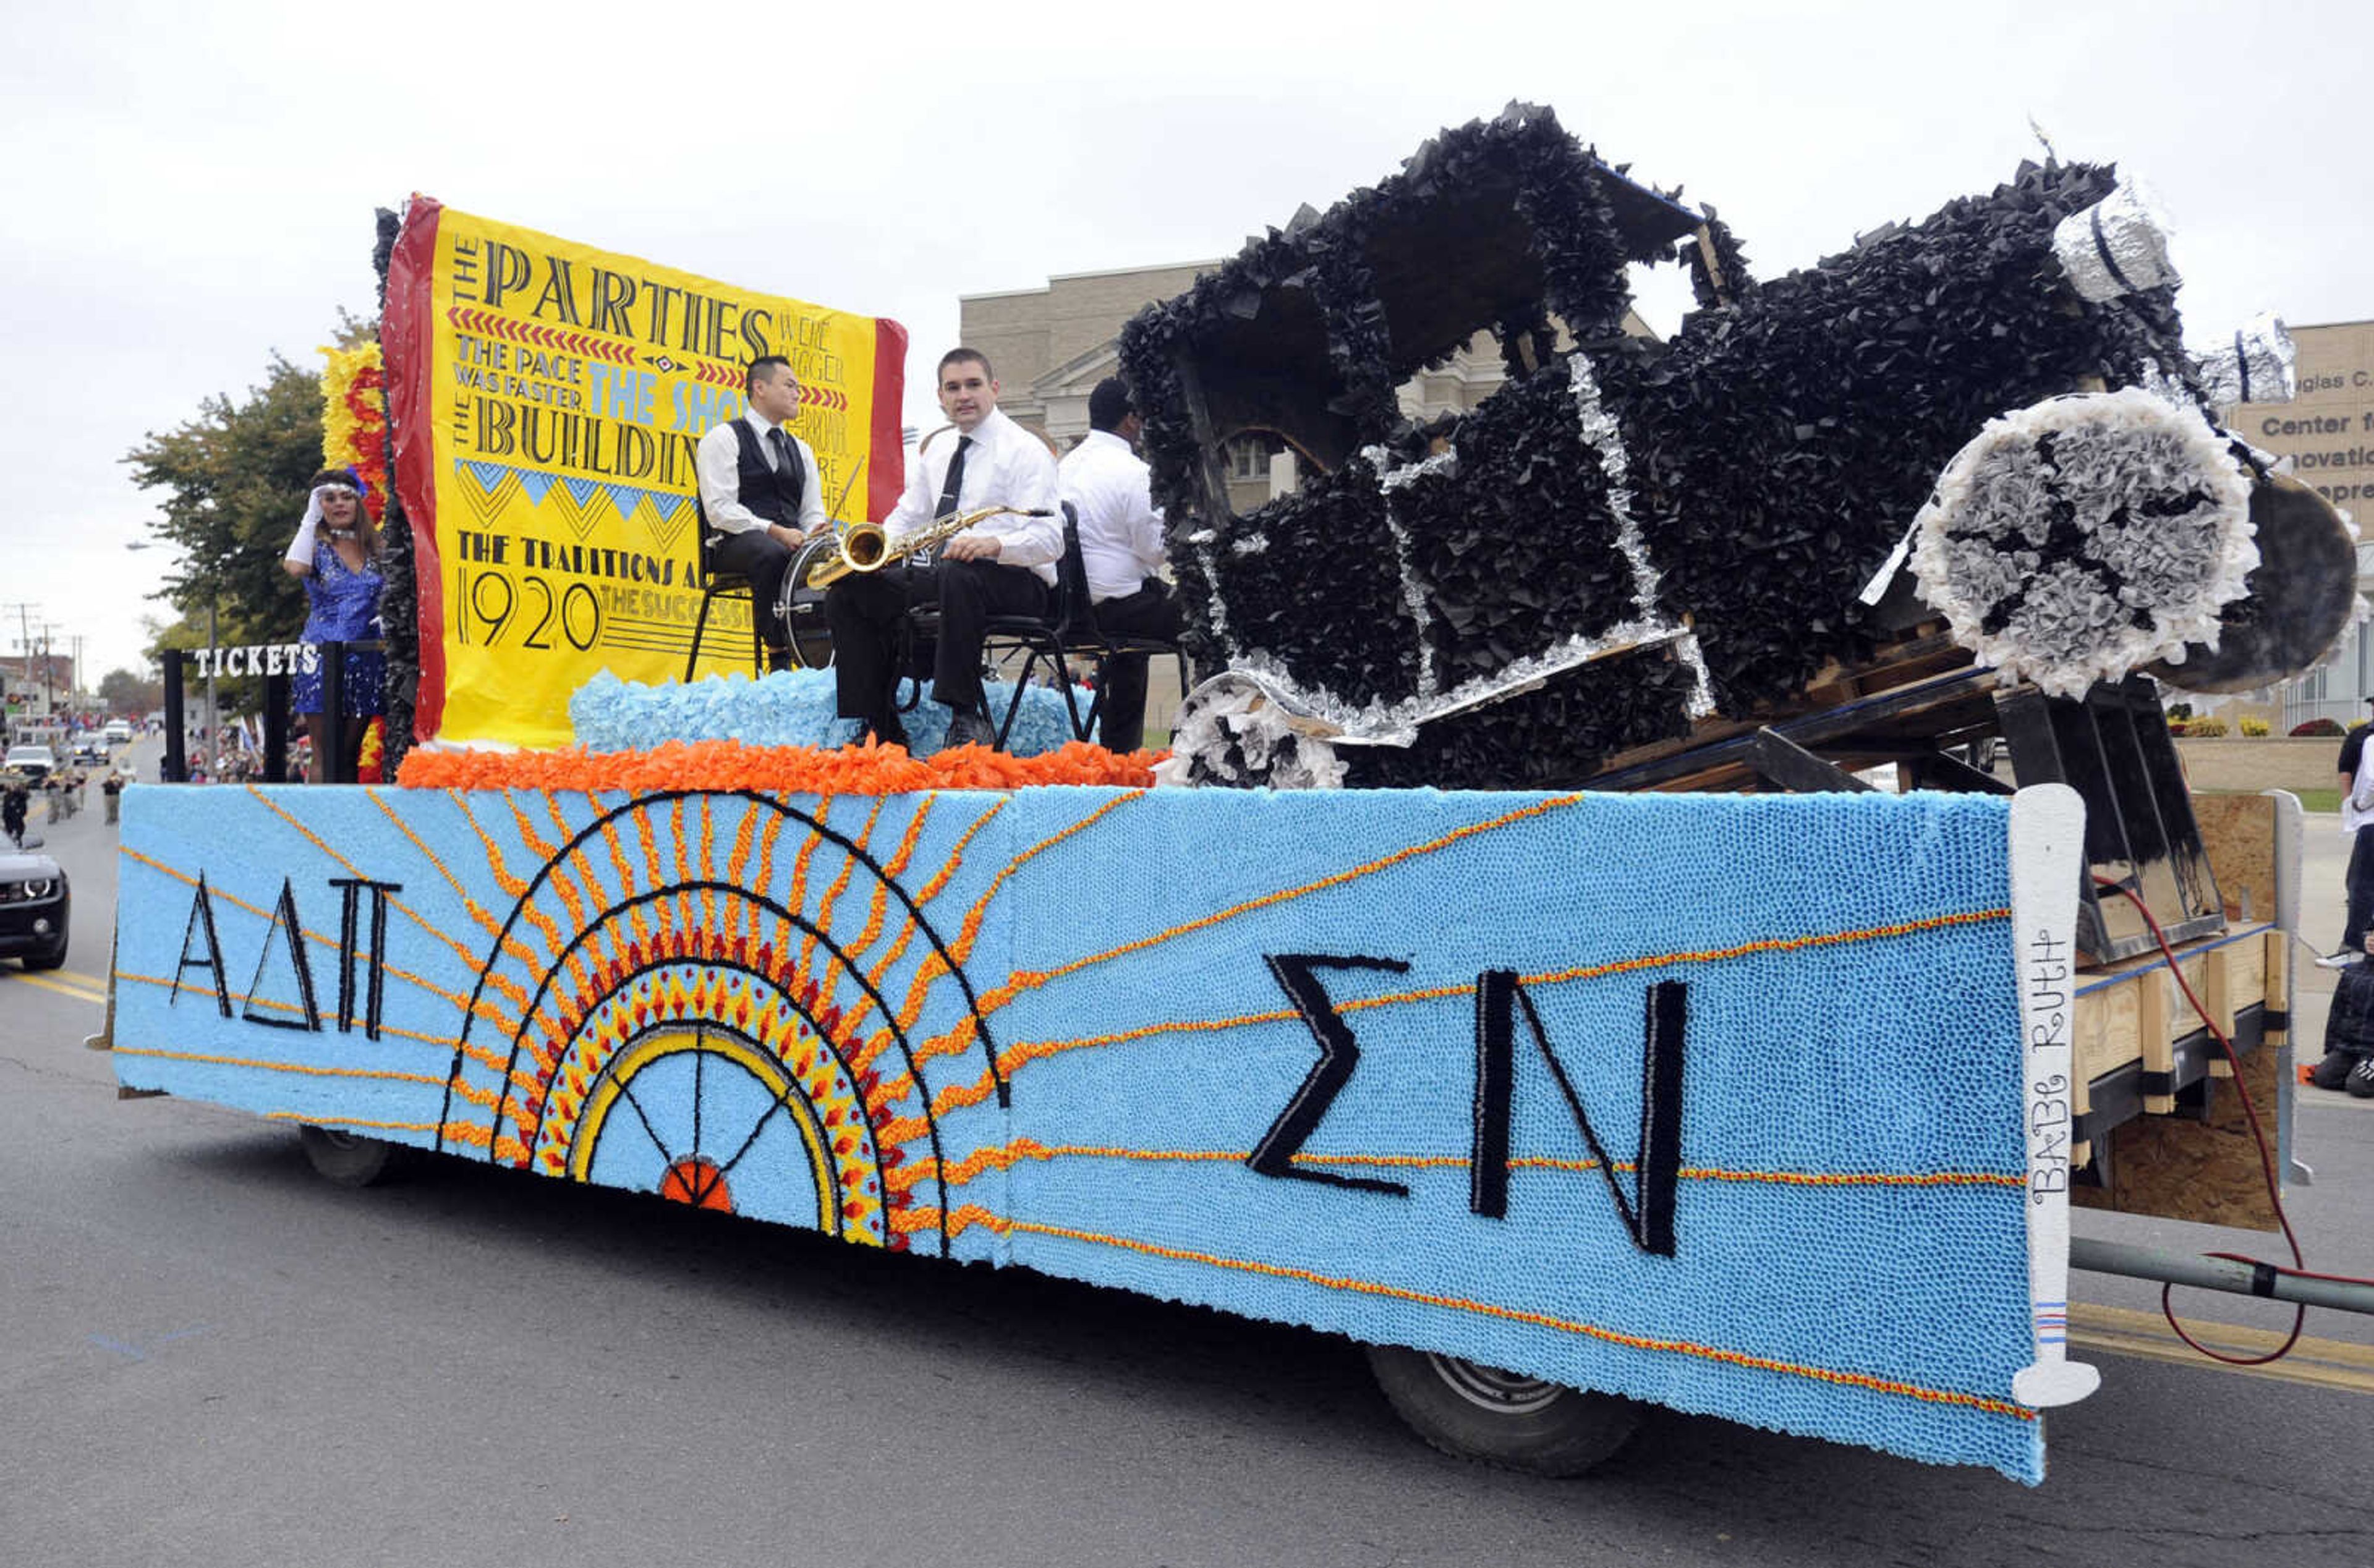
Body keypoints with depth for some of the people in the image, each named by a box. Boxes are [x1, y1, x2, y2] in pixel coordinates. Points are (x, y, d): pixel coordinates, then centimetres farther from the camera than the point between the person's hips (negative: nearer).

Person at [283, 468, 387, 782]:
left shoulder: (375, 548, 11)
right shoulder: (317, 547, 2)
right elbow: (295, 567, -21)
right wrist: (311, 517, -10)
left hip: (367, 659, 3)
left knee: (351, 751, 6)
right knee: (325, 754, -5)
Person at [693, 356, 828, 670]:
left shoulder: (800, 450, 24)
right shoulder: (723, 438, 3)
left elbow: (812, 512, 18)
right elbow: (720, 509, -9)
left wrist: (817, 530, -8)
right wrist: (774, 531, -21)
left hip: (793, 542, 6)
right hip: (736, 542, -5)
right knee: (774, 555, -40)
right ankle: (779, 659, -36)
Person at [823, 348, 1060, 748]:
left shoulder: (1026, 450, -5)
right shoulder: (937, 449, 18)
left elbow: (1049, 539, -16)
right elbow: (908, 515, 23)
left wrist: (994, 544, -36)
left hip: (1015, 579, -7)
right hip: (939, 575, 8)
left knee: (957, 576, -40)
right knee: (847, 593, -6)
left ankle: (966, 722, -35)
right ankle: (881, 729, -6)